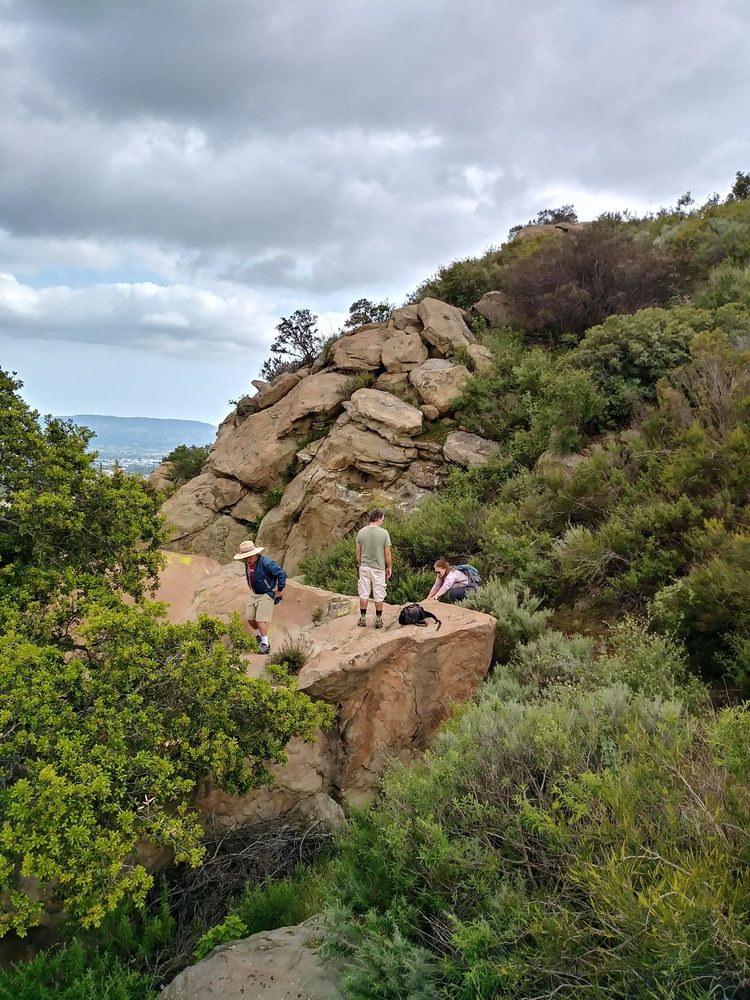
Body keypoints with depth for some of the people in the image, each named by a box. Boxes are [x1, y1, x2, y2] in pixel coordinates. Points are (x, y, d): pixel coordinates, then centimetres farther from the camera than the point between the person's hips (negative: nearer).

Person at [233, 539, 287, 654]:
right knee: (250, 617, 8)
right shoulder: (247, 563, -2)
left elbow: (282, 575, -21)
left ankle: (265, 644, -4)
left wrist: (279, 591, -13)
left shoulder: (266, 563, -26)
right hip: (254, 593, 8)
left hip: (267, 594, -8)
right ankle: (259, 636, 33)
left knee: (261, 619, -13)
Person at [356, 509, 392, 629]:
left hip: (364, 567, 3)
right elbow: (387, 553, -9)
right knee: (379, 595, 7)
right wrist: (389, 567, 4)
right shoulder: (384, 533, -13)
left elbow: (358, 552, 3)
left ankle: (363, 619, 16)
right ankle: (378, 620, 13)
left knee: (363, 593, 11)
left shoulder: (361, 532, -4)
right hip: (379, 568, -2)